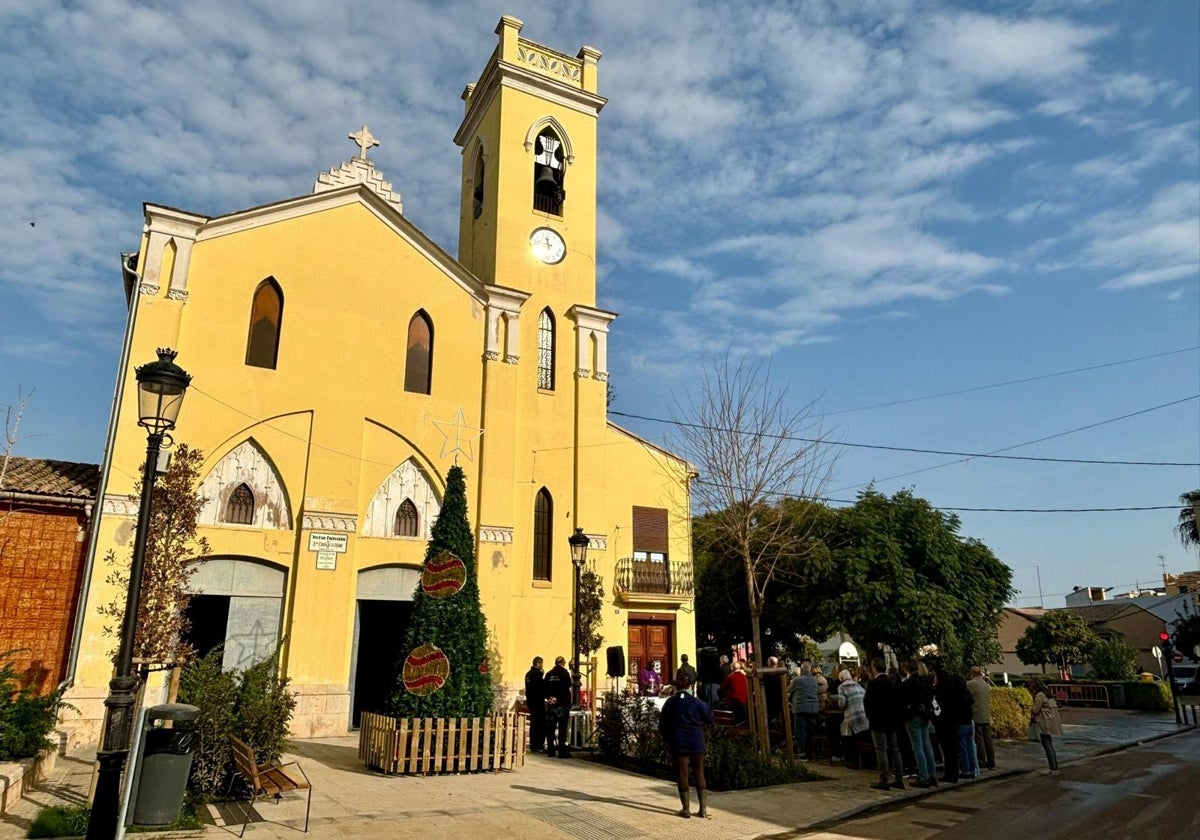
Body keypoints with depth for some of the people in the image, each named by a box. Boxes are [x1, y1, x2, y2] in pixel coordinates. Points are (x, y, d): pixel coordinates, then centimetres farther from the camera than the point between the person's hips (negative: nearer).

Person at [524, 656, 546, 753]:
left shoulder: (528, 673, 12)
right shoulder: (538, 673, -16)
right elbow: (542, 687, -18)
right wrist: (547, 696, -6)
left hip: (530, 701, 9)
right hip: (538, 702, -9)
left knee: (533, 723, 14)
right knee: (541, 723, -5)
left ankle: (533, 745, 17)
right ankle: (539, 745, -7)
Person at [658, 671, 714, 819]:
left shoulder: (670, 703, -3)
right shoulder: (696, 701, -9)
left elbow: (662, 725, 3)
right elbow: (709, 718, 1)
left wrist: (667, 740, 16)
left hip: (678, 743, 0)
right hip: (696, 742, 0)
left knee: (682, 774, 6)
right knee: (699, 773, 10)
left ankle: (686, 809, 8)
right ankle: (703, 808, 11)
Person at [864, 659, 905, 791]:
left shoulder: (873, 683, -15)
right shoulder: (893, 682, 4)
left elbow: (867, 701, -14)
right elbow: (898, 700, 7)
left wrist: (869, 716, 1)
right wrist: (897, 717, 14)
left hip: (878, 722, -7)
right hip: (892, 721, 7)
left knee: (881, 750, -3)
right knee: (894, 749, 13)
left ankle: (883, 781, -1)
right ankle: (899, 780, 16)